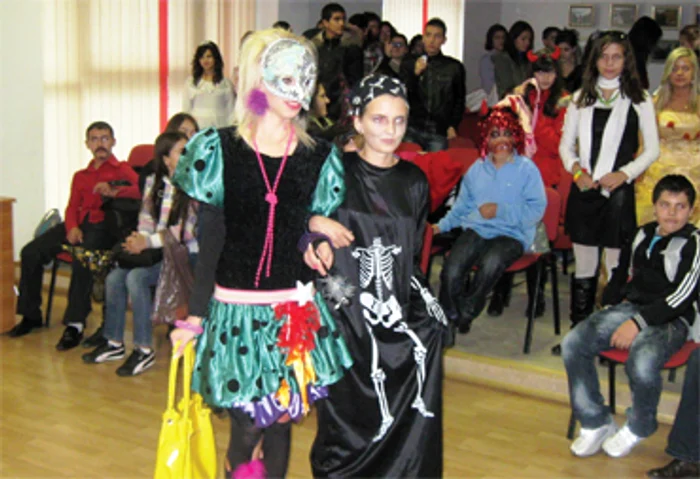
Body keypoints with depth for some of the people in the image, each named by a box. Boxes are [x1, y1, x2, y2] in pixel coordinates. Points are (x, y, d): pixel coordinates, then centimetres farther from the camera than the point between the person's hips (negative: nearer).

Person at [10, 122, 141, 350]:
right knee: (31, 252, -12)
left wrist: (114, 191, -27)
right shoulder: (81, 176, 29)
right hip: (80, 222, 6)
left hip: (104, 225, -6)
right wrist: (72, 227, -4)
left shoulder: (122, 170, 11)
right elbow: (72, 207, 18)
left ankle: (75, 325, -32)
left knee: (82, 258, -36)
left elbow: (141, 190, -9)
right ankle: (31, 315, 0)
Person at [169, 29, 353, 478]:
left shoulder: (319, 156, 2)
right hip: (235, 307, -2)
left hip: (295, 309, 2)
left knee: (281, 419, 8)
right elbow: (210, 242, -4)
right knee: (248, 422, 0)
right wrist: (195, 316, -5)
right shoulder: (219, 150, -4)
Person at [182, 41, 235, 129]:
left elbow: (230, 112, 6)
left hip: (218, 127, -1)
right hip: (196, 127, 1)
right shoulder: (191, 82, 10)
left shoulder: (225, 84, 6)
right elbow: (186, 109, 10)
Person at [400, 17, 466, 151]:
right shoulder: (409, 63, 10)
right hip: (412, 129, 1)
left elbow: (460, 100, 15)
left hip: (439, 133, 0)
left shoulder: (455, 67, 8)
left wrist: (453, 125, 4)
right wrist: (415, 74, -12)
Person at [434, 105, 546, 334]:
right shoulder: (477, 169, 18)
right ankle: (450, 318, -3)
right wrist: (442, 225, 11)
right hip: (476, 229, 4)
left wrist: (500, 211, -14)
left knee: (489, 265, -35)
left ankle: (465, 315, -11)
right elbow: (462, 205, 24)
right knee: (451, 270, -25)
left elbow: (536, 210, -7)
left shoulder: (526, 169, 2)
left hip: (511, 234, -3)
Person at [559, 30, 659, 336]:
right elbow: (566, 144, 13)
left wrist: (624, 174, -11)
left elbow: (652, 149, 2)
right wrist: (576, 170, -5)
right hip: (584, 190, 3)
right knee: (584, 264, 9)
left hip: (618, 191, -3)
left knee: (616, 267, -3)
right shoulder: (581, 98, 11)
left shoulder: (639, 100, 3)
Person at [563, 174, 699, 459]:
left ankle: (638, 428, -4)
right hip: (628, 308, 6)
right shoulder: (644, 234, 14)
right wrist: (609, 306, 12)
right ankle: (596, 422, -3)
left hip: (669, 319, -6)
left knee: (642, 364, -36)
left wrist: (638, 322, -21)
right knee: (572, 344, -15)